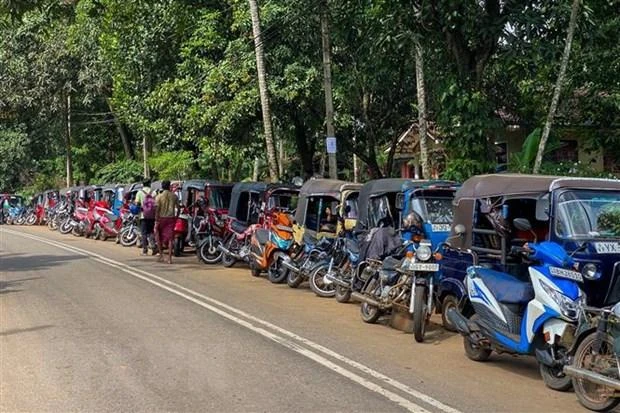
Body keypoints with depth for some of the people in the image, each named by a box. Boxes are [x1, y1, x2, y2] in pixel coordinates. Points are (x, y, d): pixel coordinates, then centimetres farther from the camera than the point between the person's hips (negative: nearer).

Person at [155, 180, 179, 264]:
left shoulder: (159, 197, -6)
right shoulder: (174, 196, 2)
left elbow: (157, 210, -10)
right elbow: (178, 208, 3)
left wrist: (156, 221, -8)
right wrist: (176, 217, 15)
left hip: (161, 218, -2)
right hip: (171, 218, 2)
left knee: (158, 236, 17)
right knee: (170, 238, 1)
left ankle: (161, 255, 17)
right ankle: (169, 258, -3)